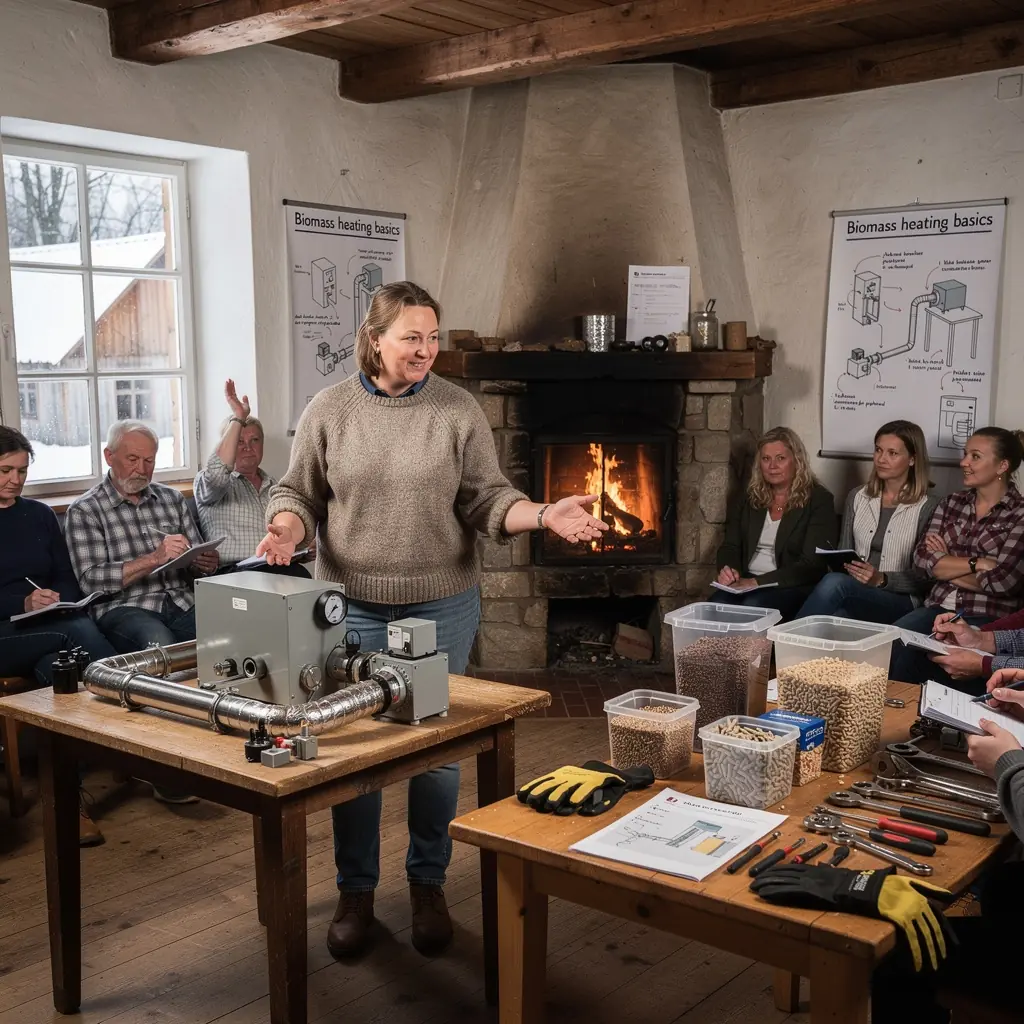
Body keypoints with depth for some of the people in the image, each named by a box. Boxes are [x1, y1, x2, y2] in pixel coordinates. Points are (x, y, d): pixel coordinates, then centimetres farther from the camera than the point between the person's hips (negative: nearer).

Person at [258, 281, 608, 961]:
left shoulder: (459, 410, -1)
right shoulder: (329, 411, 0)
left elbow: (487, 499, -2)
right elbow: (298, 493, 5)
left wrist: (547, 517, -18)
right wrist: (285, 528, -16)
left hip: (442, 606, 0)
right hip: (353, 606, 0)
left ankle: (428, 883, 28)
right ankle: (356, 890, 25)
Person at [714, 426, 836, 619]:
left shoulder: (819, 500, -2)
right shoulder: (748, 500, 15)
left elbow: (813, 564, -12)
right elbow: (730, 546, 15)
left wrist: (758, 582, -20)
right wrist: (727, 570, -11)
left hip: (794, 588, -4)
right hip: (745, 583, 4)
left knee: (752, 607, -36)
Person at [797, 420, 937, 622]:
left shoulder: (928, 507, 0)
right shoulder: (857, 497, 16)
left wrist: (881, 580, -18)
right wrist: (838, 563, -6)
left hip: (900, 601, -3)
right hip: (853, 593, 3)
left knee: (834, 582, -35)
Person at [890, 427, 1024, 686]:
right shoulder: (951, 503, 13)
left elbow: (1000, 582, -13)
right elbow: (922, 558, 0)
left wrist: (944, 564, -2)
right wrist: (978, 563, -11)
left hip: (987, 619, -4)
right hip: (937, 608, 4)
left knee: (909, 655, -29)